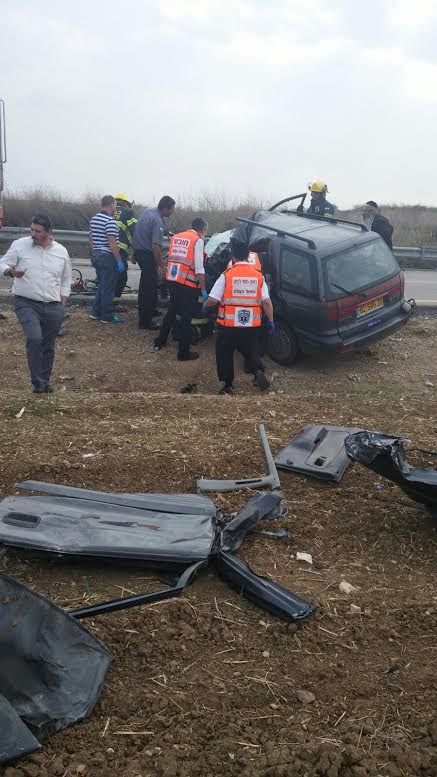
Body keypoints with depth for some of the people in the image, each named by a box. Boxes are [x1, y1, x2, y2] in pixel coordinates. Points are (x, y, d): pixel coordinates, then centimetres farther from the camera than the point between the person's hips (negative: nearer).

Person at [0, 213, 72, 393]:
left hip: (53, 307, 3)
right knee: (35, 339, -24)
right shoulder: (20, 245, -3)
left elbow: (66, 279, 16)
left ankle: (45, 381, 29)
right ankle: (38, 383, -13)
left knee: (48, 346, 11)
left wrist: (62, 302, 11)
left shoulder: (61, 251, 6)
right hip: (27, 303, -3)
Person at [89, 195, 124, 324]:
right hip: (108, 257, -9)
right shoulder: (110, 220, -17)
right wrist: (119, 260, -18)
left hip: (96, 255, 9)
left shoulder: (94, 219, 11)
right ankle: (107, 317, 4)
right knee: (108, 288, -2)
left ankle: (95, 312, 20)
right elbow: (112, 242, -21)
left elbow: (91, 239, 17)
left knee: (101, 285, 18)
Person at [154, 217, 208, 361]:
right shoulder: (198, 241, -7)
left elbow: (172, 258, 16)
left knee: (171, 311, 23)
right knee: (186, 317, 1)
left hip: (172, 279, 7)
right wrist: (203, 290, -10)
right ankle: (184, 353, 6)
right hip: (188, 284, -6)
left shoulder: (176, 237, 15)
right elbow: (199, 268, -13)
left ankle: (160, 342, 33)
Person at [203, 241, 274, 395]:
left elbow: (212, 300, -11)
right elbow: (267, 302, -2)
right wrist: (270, 321, 8)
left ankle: (228, 386, 18)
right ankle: (257, 372, -1)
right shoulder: (258, 276, 0)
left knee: (225, 355, 15)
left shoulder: (227, 275, -9)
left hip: (228, 324, -3)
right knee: (249, 351, 23)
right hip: (251, 325, 3)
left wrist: (205, 306, 9)